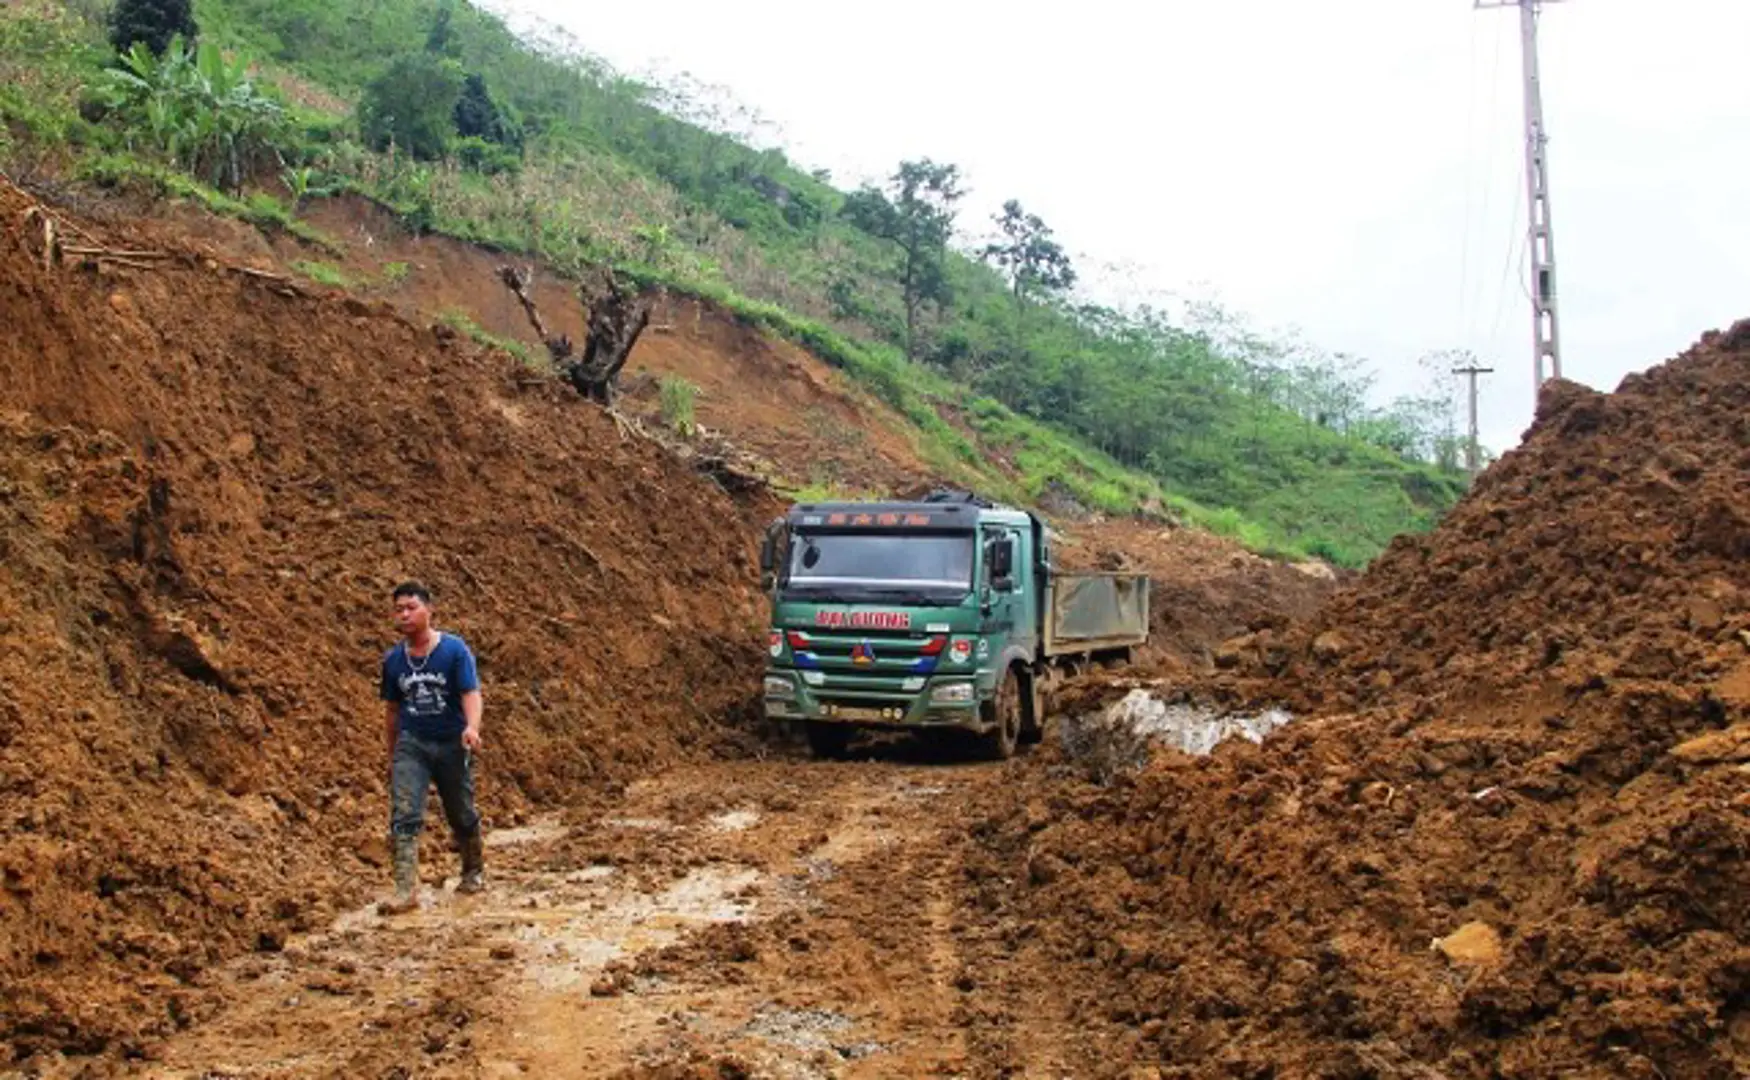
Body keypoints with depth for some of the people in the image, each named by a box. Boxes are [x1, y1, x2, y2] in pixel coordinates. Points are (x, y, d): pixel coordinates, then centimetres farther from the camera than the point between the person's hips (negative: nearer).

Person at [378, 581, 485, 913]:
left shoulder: (455, 650, -8)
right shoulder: (393, 660, 3)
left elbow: (471, 693, -17)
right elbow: (392, 709, 13)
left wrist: (471, 727, -36)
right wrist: (392, 756, 17)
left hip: (452, 745, -2)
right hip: (411, 745, 2)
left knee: (462, 815, 11)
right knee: (404, 814, -13)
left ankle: (474, 870, 35)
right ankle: (406, 890, -14)